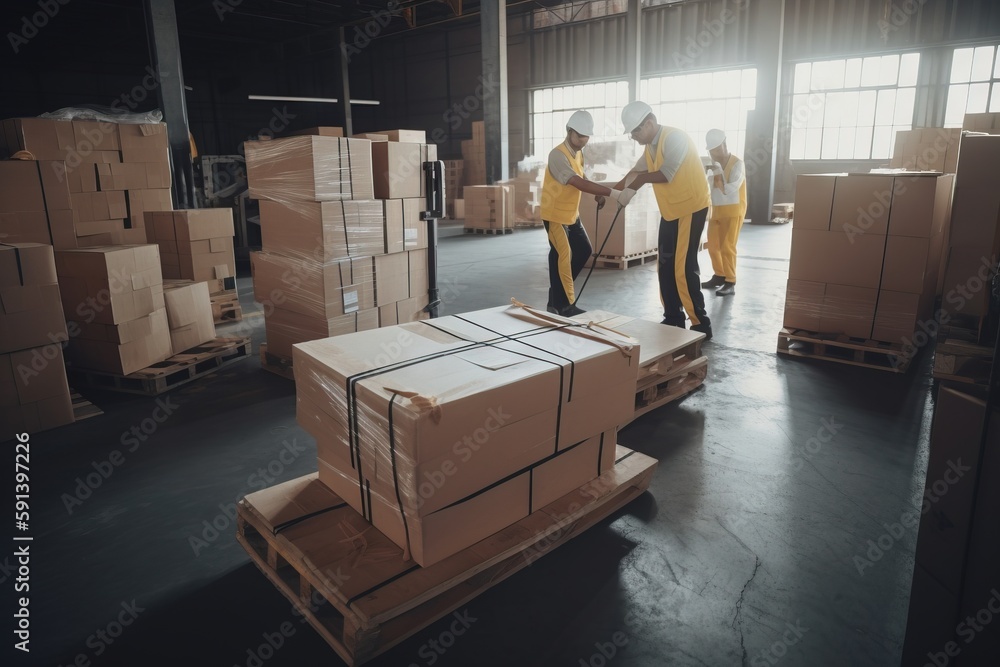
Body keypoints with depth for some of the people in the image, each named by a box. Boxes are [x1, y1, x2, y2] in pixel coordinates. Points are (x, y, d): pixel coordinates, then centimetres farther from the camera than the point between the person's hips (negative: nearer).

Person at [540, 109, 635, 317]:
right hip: (555, 214, -9)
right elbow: (579, 183, -35)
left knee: (584, 250, 13)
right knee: (562, 255, -8)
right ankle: (564, 305, 0)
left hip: (572, 213, 9)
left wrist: (599, 193, -7)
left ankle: (558, 290, 25)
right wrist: (614, 193, -42)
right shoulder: (557, 155, -24)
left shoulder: (579, 153, 6)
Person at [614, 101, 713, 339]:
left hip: (691, 208, -9)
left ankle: (701, 325, -4)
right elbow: (637, 172, 16)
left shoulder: (674, 138, -19)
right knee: (665, 267, 9)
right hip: (671, 211, 9)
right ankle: (673, 319, 19)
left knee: (684, 267, -12)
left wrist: (642, 178, -14)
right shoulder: (651, 145, 9)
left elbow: (667, 174, -28)